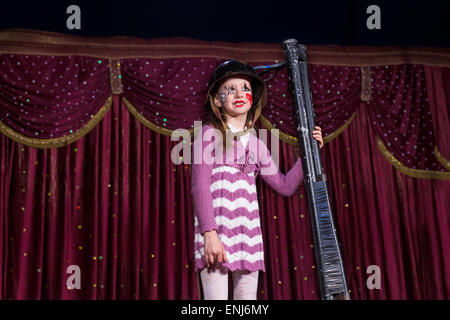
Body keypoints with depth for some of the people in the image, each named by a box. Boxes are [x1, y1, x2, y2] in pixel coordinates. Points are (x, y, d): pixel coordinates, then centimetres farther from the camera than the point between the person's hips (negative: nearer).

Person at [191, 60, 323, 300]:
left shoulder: (256, 144, 17)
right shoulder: (209, 133, 2)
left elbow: (285, 185, 21)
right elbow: (199, 185, -7)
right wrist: (209, 233, -17)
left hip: (248, 230, 5)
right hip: (214, 228, -5)